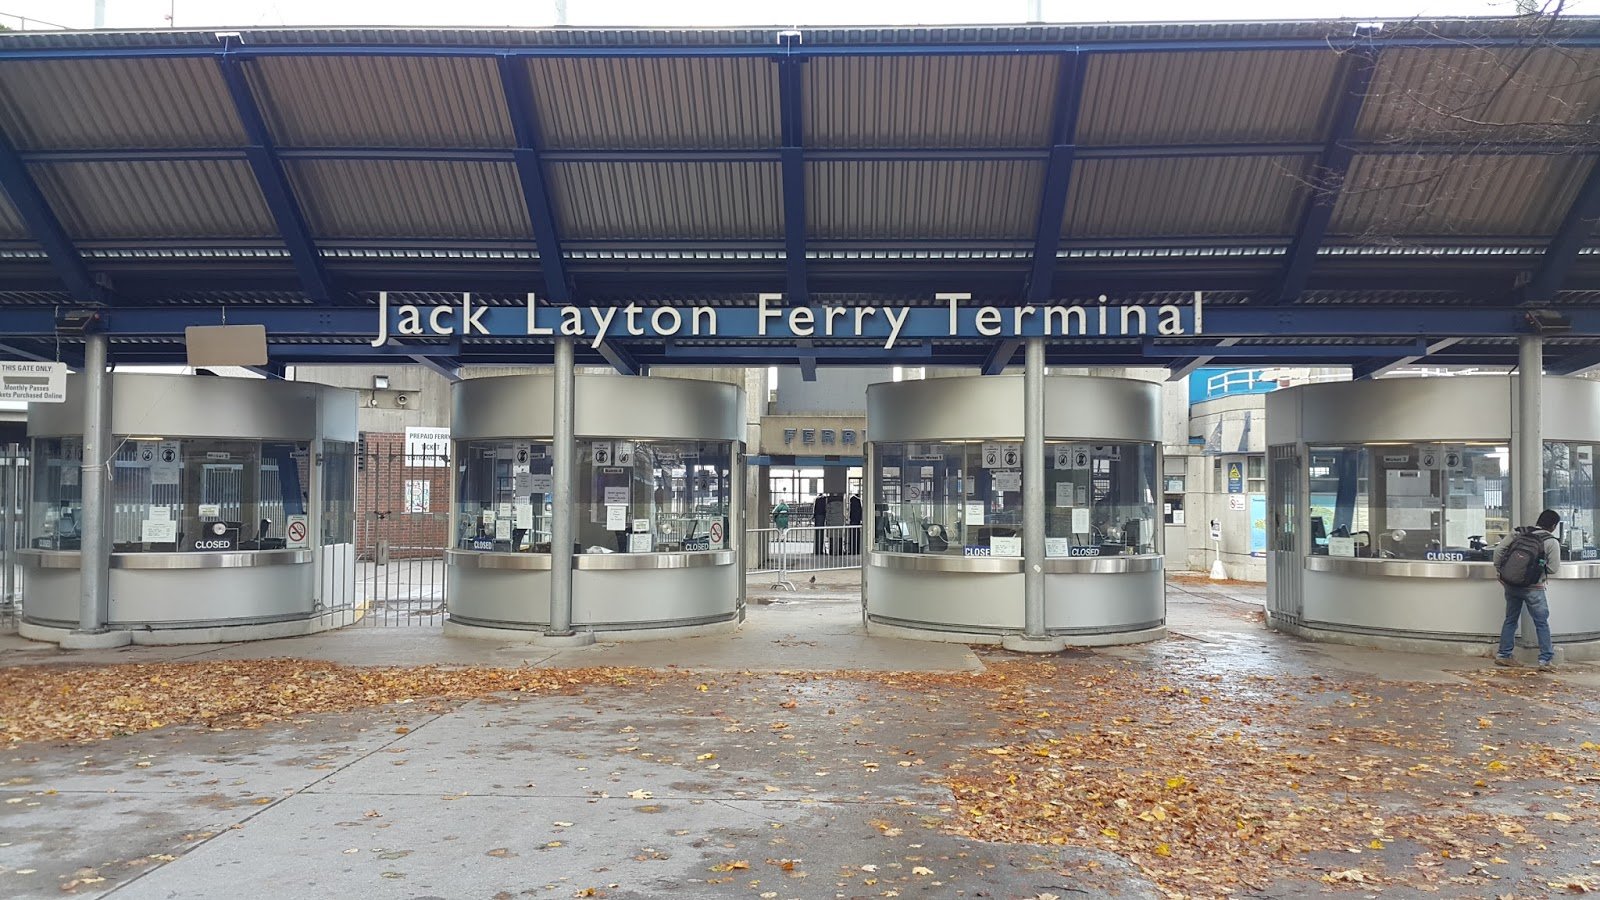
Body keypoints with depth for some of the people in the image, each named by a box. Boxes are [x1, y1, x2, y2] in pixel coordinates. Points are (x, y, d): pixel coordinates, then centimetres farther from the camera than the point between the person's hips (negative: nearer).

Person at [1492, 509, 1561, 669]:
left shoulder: (1518, 533, 3)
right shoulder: (1551, 542, -8)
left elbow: (1499, 550, 1)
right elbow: (1553, 567, -9)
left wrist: (1499, 569, 10)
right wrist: (1540, 566, 11)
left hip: (1510, 584, 5)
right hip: (1533, 588, -5)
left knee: (1510, 620, 16)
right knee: (1542, 623, 6)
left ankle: (1503, 655, 18)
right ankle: (1545, 659, 6)